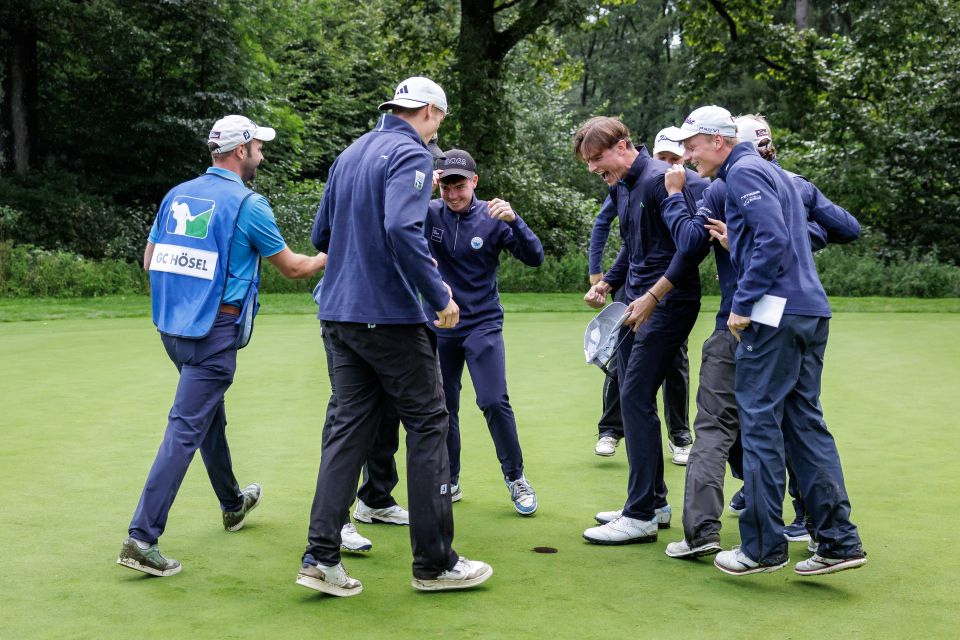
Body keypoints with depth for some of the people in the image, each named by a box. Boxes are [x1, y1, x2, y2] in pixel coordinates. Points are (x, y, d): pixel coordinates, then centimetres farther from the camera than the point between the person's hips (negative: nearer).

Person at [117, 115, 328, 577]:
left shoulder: (177, 195, 9)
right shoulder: (248, 204, -10)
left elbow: (150, 260, 14)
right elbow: (292, 268, -1)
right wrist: (329, 258, 16)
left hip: (172, 326, 8)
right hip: (214, 331, -8)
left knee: (211, 415, 23)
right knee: (186, 429, -8)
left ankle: (233, 504, 41)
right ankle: (142, 538, -12)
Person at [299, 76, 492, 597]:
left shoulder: (350, 155, 16)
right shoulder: (411, 155, -9)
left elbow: (321, 235, 20)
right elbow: (402, 228, -26)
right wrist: (439, 294, -20)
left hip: (339, 314, 8)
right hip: (389, 315, -8)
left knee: (350, 426, 9)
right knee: (427, 423, 2)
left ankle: (321, 557, 5)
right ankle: (435, 562, 8)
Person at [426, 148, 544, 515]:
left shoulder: (492, 218, -5)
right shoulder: (430, 213, -1)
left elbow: (534, 257, -12)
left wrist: (513, 220, -28)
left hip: (483, 325, -2)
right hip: (440, 327, 2)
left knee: (494, 402, -11)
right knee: (443, 407, 8)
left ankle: (515, 477, 6)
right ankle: (449, 482, 23)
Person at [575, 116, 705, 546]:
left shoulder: (659, 179, -16)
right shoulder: (619, 189, 14)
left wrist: (652, 296, -22)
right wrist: (607, 284, 11)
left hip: (667, 304, -10)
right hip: (636, 305, 10)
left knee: (636, 399, -11)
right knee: (633, 400, 11)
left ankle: (641, 517, -5)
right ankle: (654, 502, 22)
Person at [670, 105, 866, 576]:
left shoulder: (744, 172, -7)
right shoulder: (770, 170, 22)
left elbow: (774, 240, -19)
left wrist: (742, 304, -15)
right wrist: (733, 238, 11)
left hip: (775, 315, -10)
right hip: (810, 309, 10)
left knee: (760, 423, -3)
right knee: (805, 422, 11)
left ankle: (763, 547, 3)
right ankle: (839, 541, 11)